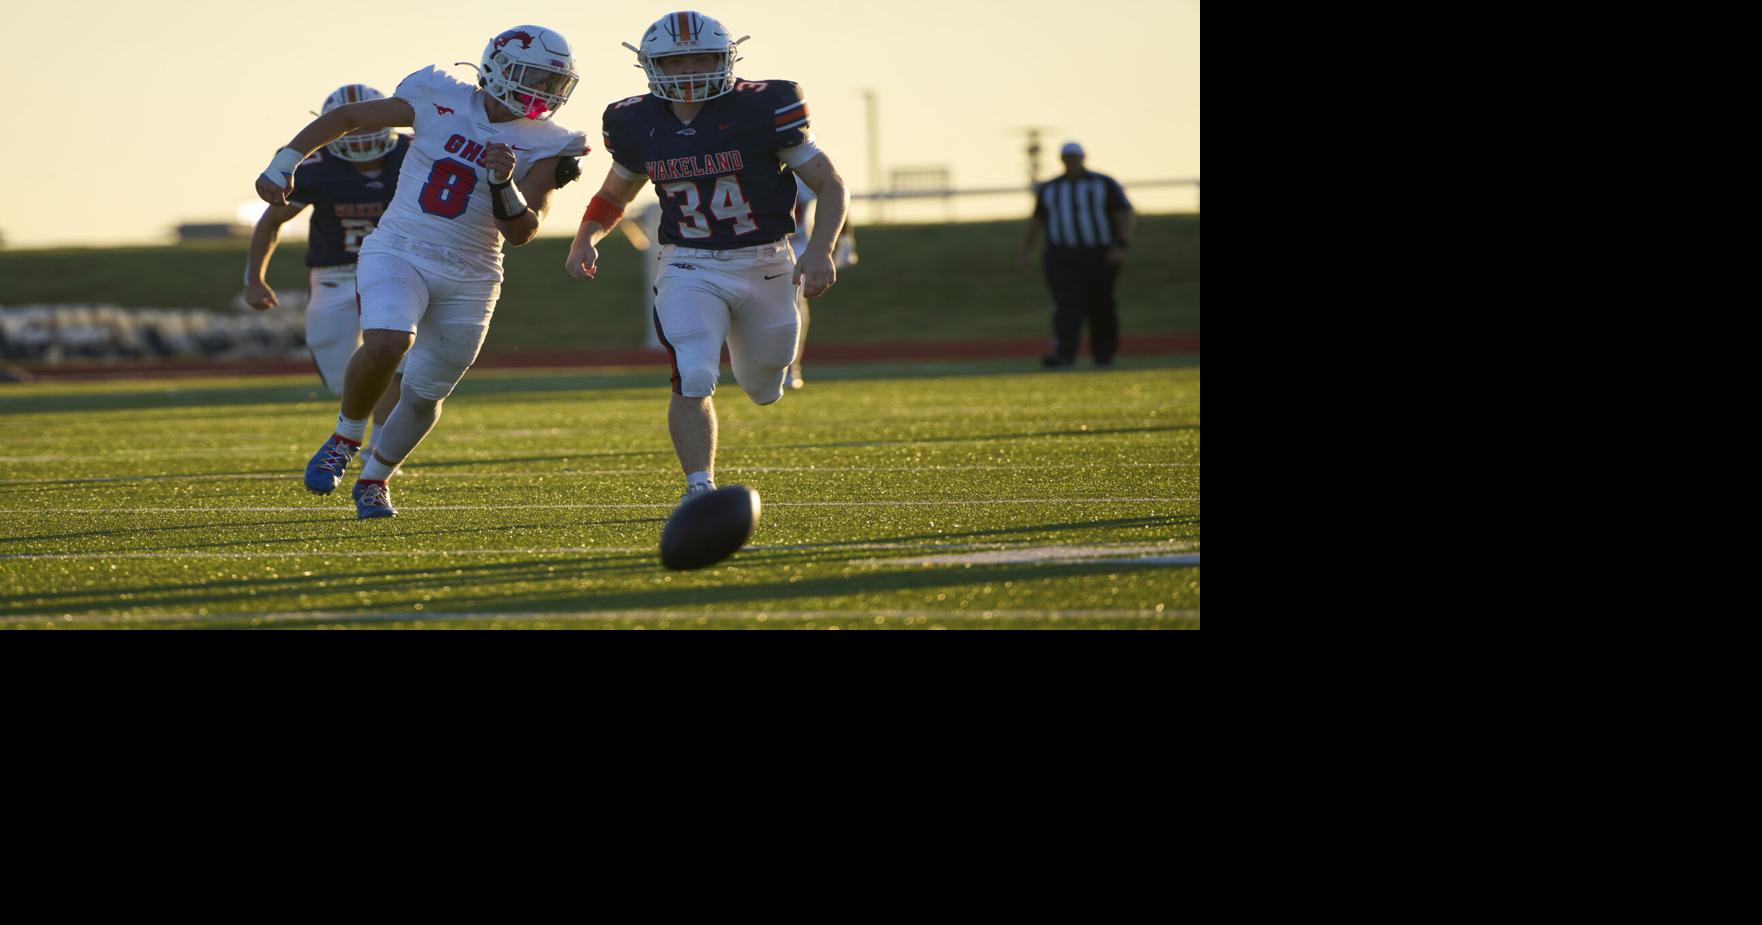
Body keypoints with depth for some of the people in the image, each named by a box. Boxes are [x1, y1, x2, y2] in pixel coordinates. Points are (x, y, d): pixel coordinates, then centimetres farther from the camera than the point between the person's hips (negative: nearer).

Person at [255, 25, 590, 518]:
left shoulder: (541, 146, -4)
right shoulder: (439, 102, -5)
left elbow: (521, 232, -8)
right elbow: (347, 116, 7)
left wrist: (504, 183, -27)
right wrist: (285, 162, 3)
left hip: (469, 278, 2)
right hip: (397, 253, -2)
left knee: (425, 394, 8)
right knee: (387, 343, -28)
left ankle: (374, 480, 34)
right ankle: (345, 438, -2)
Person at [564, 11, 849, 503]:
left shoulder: (762, 110, -13)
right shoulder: (639, 125, -4)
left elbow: (831, 186, -8)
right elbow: (613, 194, 16)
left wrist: (820, 250, -24)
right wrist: (585, 238, -4)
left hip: (764, 265, 0)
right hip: (690, 269, 0)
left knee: (764, 391, 17)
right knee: (693, 379, -23)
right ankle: (700, 488, -15)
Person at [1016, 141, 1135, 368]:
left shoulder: (1104, 184, 5)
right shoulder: (1049, 188, 14)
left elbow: (1124, 213, -1)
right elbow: (1036, 221, 21)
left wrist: (1122, 245, -14)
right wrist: (1025, 253, 16)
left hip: (1099, 256, -1)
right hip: (1061, 259, 1)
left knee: (1101, 307, 4)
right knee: (1067, 305, -15)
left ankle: (1104, 355, 16)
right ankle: (1063, 354, -26)